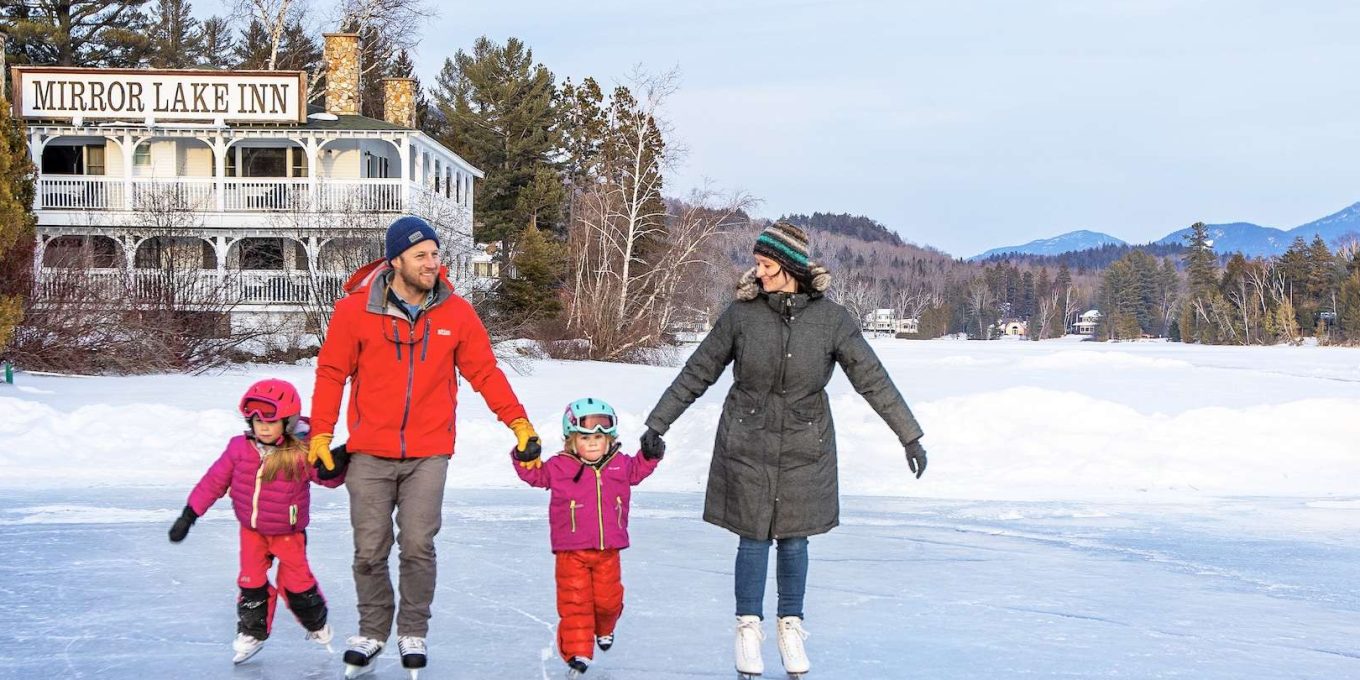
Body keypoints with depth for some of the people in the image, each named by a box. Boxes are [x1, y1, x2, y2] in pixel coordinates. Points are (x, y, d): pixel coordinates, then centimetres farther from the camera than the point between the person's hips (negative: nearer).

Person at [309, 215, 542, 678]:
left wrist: (518, 422, 1)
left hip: (428, 454, 0)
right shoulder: (356, 310, -5)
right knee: (370, 552, 4)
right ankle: (372, 632, 24)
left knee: (418, 547, -5)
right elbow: (331, 374, 2)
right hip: (369, 454, 0)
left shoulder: (456, 313, 0)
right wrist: (321, 435, -1)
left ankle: (413, 633, 15)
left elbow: (485, 372, 7)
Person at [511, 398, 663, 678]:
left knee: (608, 599, 12)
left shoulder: (620, 465, 5)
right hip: (571, 551, -3)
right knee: (575, 602, -3)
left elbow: (638, 469, 24)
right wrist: (526, 458, -18)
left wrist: (651, 454, 8)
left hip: (608, 550, 3)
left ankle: (604, 630, 43)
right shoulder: (559, 467, -5)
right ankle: (577, 651, 3)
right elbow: (535, 474, 0)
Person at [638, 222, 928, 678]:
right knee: (753, 538, 4)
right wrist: (657, 424, 3)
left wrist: (910, 436, -4)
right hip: (747, 445, 0)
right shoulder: (742, 313, -7)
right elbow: (697, 373, 1)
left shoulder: (831, 319, -9)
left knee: (793, 538, 7)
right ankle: (748, 630, 19)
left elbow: (873, 380, -4)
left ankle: (791, 628, 24)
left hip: (804, 448, 0)